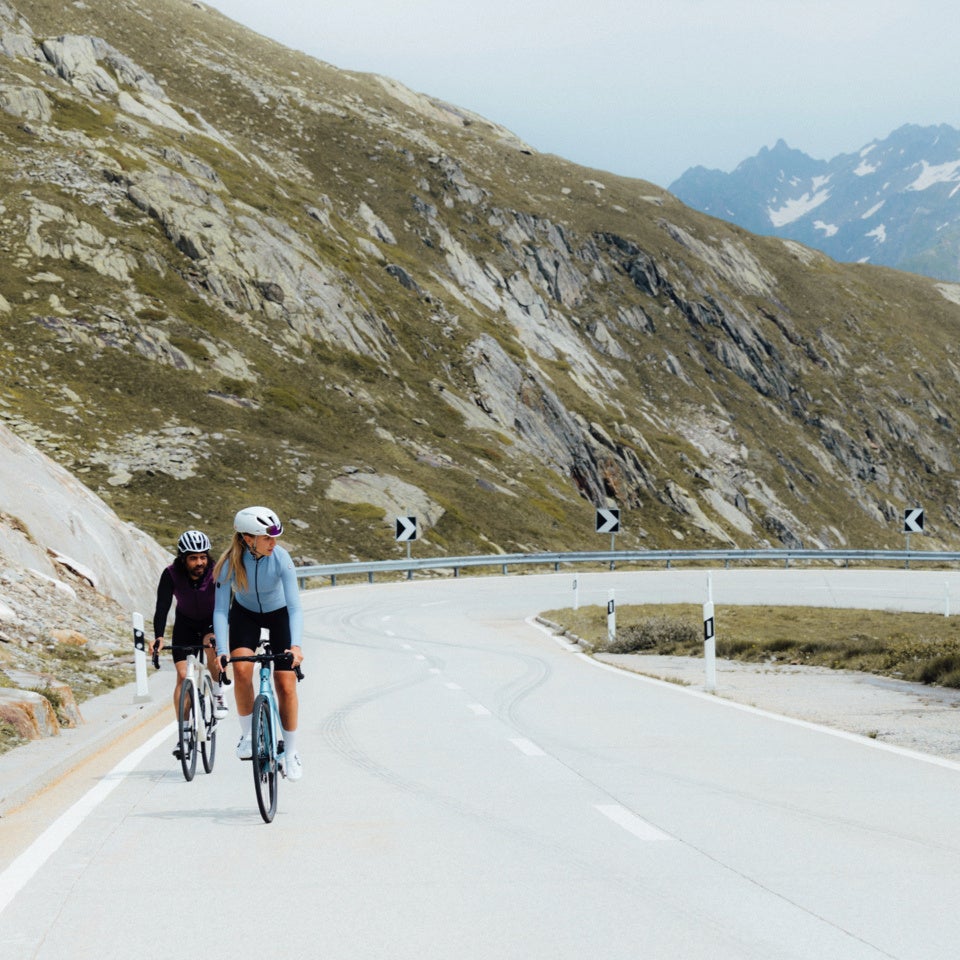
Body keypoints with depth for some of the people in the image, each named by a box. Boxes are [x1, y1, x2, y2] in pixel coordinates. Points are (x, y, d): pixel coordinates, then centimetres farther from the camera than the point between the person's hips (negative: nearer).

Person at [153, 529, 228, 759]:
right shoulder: (171, 575, -25)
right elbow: (162, 607, -31)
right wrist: (158, 637, -46)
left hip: (212, 622, -1)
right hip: (185, 624, 1)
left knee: (210, 644, -34)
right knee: (182, 675, -10)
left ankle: (218, 693, -8)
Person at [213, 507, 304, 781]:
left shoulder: (280, 558, -30)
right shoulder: (230, 562, -28)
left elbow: (294, 606, -31)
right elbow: (221, 609, -25)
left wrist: (296, 645, -45)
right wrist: (221, 651, -36)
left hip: (278, 614, 0)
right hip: (245, 613, 0)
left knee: (286, 685, -7)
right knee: (241, 669, -26)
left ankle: (290, 753, 10)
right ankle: (248, 735, -6)